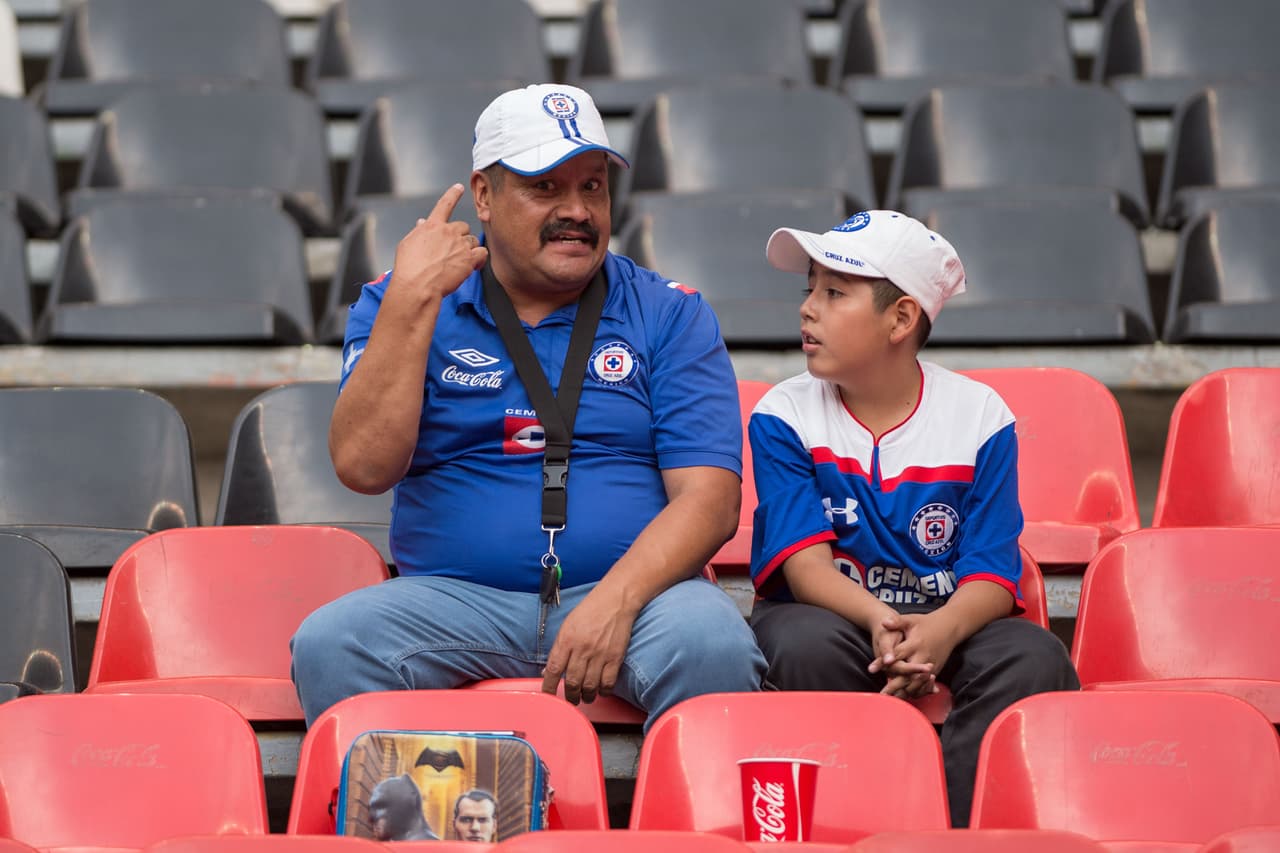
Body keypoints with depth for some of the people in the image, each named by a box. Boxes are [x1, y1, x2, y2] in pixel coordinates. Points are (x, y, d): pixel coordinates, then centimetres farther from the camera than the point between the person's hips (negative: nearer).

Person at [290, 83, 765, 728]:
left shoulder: (670, 316, 8)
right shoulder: (399, 308, 10)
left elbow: (710, 496, -2)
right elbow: (364, 467, -6)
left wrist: (615, 601, -20)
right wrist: (412, 299, -10)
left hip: (629, 587, 0)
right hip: (454, 596, 1)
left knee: (712, 644, -33)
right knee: (327, 645, -28)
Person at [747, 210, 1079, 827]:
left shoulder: (979, 417, -2)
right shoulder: (783, 417, -1)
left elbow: (992, 573, -9)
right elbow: (806, 562, -12)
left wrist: (940, 631, -33)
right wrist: (878, 620, -33)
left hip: (947, 618, 1)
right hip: (832, 611, -1)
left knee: (1034, 657, -29)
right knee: (807, 646, -36)